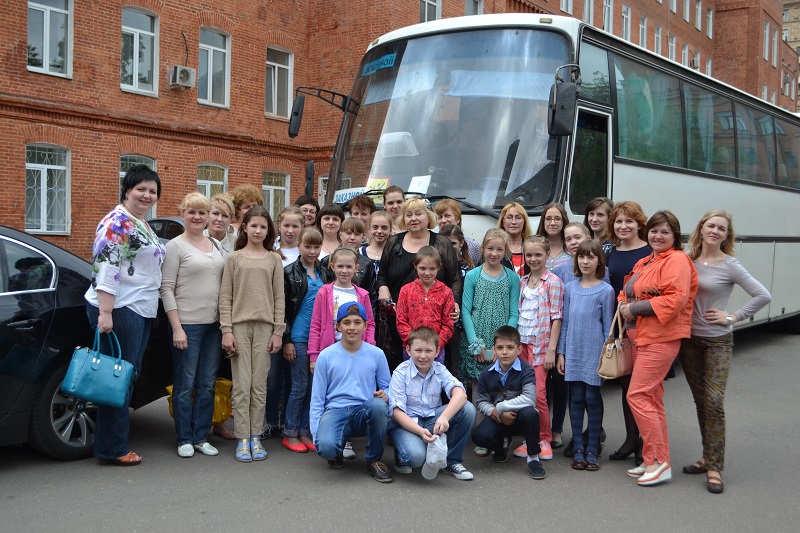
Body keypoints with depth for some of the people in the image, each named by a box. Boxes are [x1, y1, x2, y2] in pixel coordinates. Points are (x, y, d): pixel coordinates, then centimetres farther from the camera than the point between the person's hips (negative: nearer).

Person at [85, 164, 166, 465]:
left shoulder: (142, 225, 18)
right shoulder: (117, 222, -12)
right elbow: (106, 268, -19)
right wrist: (105, 313, -25)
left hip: (141, 312, 10)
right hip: (120, 310, -10)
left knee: (129, 377, 13)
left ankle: (113, 444, 22)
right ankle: (112, 449, 4)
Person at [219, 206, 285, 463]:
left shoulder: (274, 259, 8)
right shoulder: (234, 258, 6)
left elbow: (279, 297, 7)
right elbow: (225, 296, 3)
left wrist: (278, 331, 1)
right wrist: (226, 330, -5)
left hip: (265, 326, 1)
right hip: (239, 325, -1)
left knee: (260, 385, 4)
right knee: (241, 385, -1)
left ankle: (256, 437, 12)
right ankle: (242, 439, 5)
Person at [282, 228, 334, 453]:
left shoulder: (325, 274, 12)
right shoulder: (289, 272, -2)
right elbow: (282, 308, -5)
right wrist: (286, 340, -10)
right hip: (299, 338, -5)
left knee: (314, 386, 7)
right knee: (300, 386, -1)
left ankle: (305, 432, 18)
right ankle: (290, 433, 11)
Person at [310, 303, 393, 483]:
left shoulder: (376, 354, 7)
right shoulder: (326, 356, 4)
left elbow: (387, 387, 12)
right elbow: (317, 398, 5)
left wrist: (385, 395, -13)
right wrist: (315, 433, -3)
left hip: (364, 413, 1)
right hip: (335, 410, -1)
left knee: (378, 405, -36)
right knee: (326, 446, -35)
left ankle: (374, 460, -10)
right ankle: (336, 452, 8)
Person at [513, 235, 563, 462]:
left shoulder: (553, 282, -5)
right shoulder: (522, 282, 12)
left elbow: (556, 317, -8)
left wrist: (551, 349, -12)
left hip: (540, 343, -5)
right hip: (521, 341, 5)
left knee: (537, 393, -8)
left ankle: (544, 439, 8)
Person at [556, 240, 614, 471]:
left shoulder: (606, 290, -3)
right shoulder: (570, 288, 6)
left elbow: (608, 326, -1)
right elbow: (565, 322, 9)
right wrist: (561, 353, 7)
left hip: (594, 353, -3)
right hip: (573, 353, 3)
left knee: (592, 399, 3)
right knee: (576, 399, 7)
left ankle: (592, 450, 13)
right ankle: (577, 448, 15)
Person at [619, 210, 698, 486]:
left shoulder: (676, 261, -10)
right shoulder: (644, 263, 17)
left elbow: (676, 299, -22)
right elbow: (627, 291, 24)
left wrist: (635, 308, -16)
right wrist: (624, 306, 0)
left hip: (661, 339, -9)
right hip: (641, 336, 9)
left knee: (638, 396, -12)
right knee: (652, 398, 13)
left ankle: (658, 462, -3)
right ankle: (656, 460, 21)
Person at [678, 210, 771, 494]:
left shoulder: (730, 266, -8)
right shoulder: (687, 260, 3)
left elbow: (763, 296, -10)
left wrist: (733, 317, -11)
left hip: (717, 342, -4)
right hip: (689, 339, 5)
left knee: (714, 402, -10)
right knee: (700, 401, 13)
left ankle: (714, 467, -2)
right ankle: (708, 458, 25)